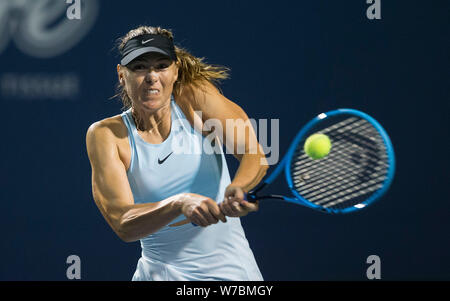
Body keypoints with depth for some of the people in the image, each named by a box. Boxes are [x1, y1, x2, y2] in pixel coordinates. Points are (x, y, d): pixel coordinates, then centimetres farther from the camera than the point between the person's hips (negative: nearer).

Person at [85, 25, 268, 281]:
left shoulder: (195, 95, -6)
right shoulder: (106, 135, -9)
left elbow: (254, 154, -17)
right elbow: (122, 224, -20)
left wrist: (237, 189, -39)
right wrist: (180, 204, -38)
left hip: (232, 269, -1)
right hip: (162, 272, 2)